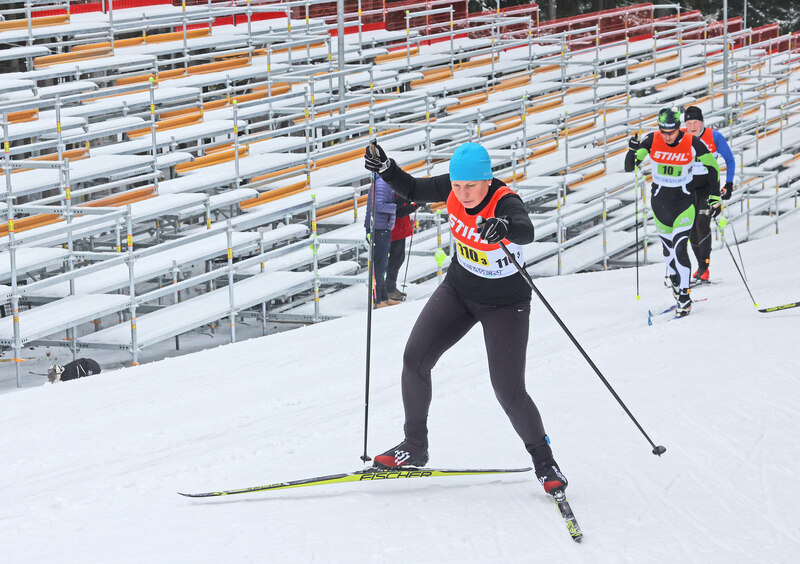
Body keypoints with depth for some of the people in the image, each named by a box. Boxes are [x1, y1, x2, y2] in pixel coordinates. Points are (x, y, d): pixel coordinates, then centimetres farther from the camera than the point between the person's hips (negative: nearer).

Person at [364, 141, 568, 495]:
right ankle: (415, 446, 11)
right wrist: (387, 170, -16)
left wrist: (506, 227, -72)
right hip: (458, 291, 6)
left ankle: (543, 461, 10)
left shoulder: (505, 203, -29)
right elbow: (412, 191, 3)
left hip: (504, 304, -5)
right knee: (415, 359, -6)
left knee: (509, 390, -11)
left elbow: (527, 231, -50)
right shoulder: (452, 189, -12)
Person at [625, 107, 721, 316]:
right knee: (668, 249, 9)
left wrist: (715, 197, -3)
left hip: (685, 199, -3)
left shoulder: (693, 143, -16)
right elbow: (629, 167, -9)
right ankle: (676, 284, 33)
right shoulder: (651, 141, -12)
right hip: (660, 199, 3)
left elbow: (712, 167, -2)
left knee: (679, 248, -13)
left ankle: (685, 298, -5)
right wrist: (633, 151, -29)